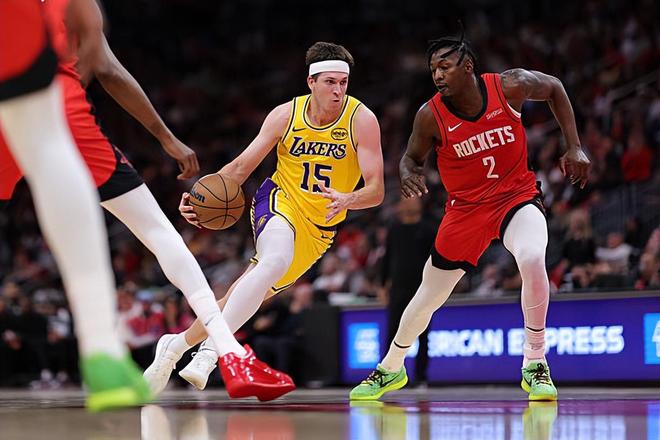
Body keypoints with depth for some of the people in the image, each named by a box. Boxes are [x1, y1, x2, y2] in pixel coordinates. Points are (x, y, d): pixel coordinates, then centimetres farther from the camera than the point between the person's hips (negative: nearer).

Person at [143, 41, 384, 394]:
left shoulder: (361, 120, -14)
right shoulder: (286, 115, -9)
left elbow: (376, 190, -19)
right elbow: (242, 166, -2)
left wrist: (347, 200, -42)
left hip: (319, 229, 1)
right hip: (280, 201, -1)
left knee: (254, 291, 0)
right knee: (275, 261, -34)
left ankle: (179, 343, 17)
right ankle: (211, 348, -34)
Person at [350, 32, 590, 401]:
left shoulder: (510, 86, -16)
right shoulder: (431, 115, -15)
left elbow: (555, 88, 4)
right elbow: (413, 157, 3)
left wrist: (575, 147, 0)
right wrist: (409, 175, -22)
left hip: (517, 195, -1)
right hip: (466, 208, 1)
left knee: (533, 261, -33)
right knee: (428, 299, 10)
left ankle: (535, 365, -17)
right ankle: (391, 369, 38)